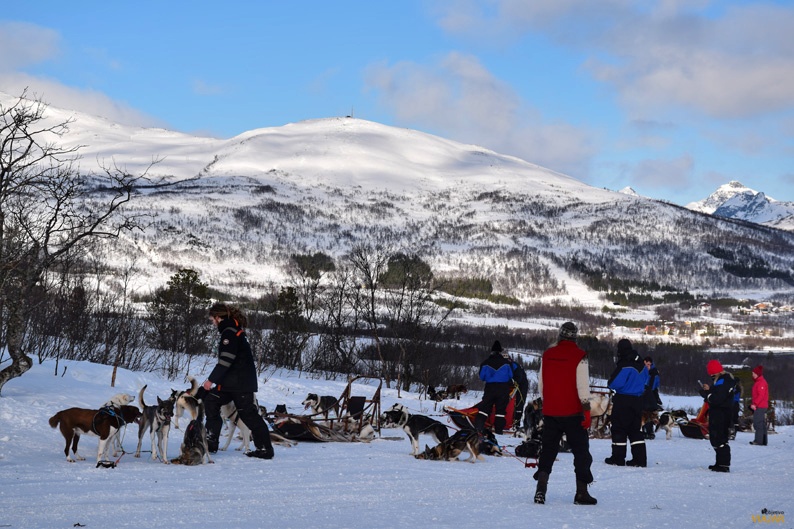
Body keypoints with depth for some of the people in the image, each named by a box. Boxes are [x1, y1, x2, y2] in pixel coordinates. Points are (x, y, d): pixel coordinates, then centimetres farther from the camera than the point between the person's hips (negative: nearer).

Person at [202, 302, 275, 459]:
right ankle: (211, 442, 13)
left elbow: (225, 361, -24)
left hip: (241, 383, -10)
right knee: (210, 401, 12)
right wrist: (212, 380, 23)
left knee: (248, 414, -4)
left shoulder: (230, 332, -17)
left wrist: (211, 380, -19)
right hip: (231, 382, 10)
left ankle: (265, 448, 1)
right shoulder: (231, 330, 15)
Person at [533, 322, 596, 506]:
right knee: (581, 451, 6)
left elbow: (541, 384, 13)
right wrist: (586, 410, -11)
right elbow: (583, 386, -14)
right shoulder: (579, 356, -9)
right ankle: (581, 493, 5)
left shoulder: (547, 355, 6)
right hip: (572, 413, -4)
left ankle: (541, 489, 2)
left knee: (548, 450, 11)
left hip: (550, 413, 4)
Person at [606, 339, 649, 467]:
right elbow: (645, 381, 21)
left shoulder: (625, 365, -18)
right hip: (637, 401, 7)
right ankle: (640, 459, 8)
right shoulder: (641, 365, 8)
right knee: (635, 429, 12)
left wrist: (610, 383, 2)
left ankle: (618, 458, 4)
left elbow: (614, 383, -18)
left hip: (623, 400, -7)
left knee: (619, 429, 2)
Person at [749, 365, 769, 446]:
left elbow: (761, 395, -20)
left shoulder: (761, 382, -12)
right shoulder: (757, 382, 19)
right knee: (762, 424, 11)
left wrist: (755, 404, -22)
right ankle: (763, 441, 15)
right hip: (758, 406, 10)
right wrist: (753, 404, 15)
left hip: (760, 407, -10)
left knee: (758, 423, -11)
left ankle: (759, 440, -12)